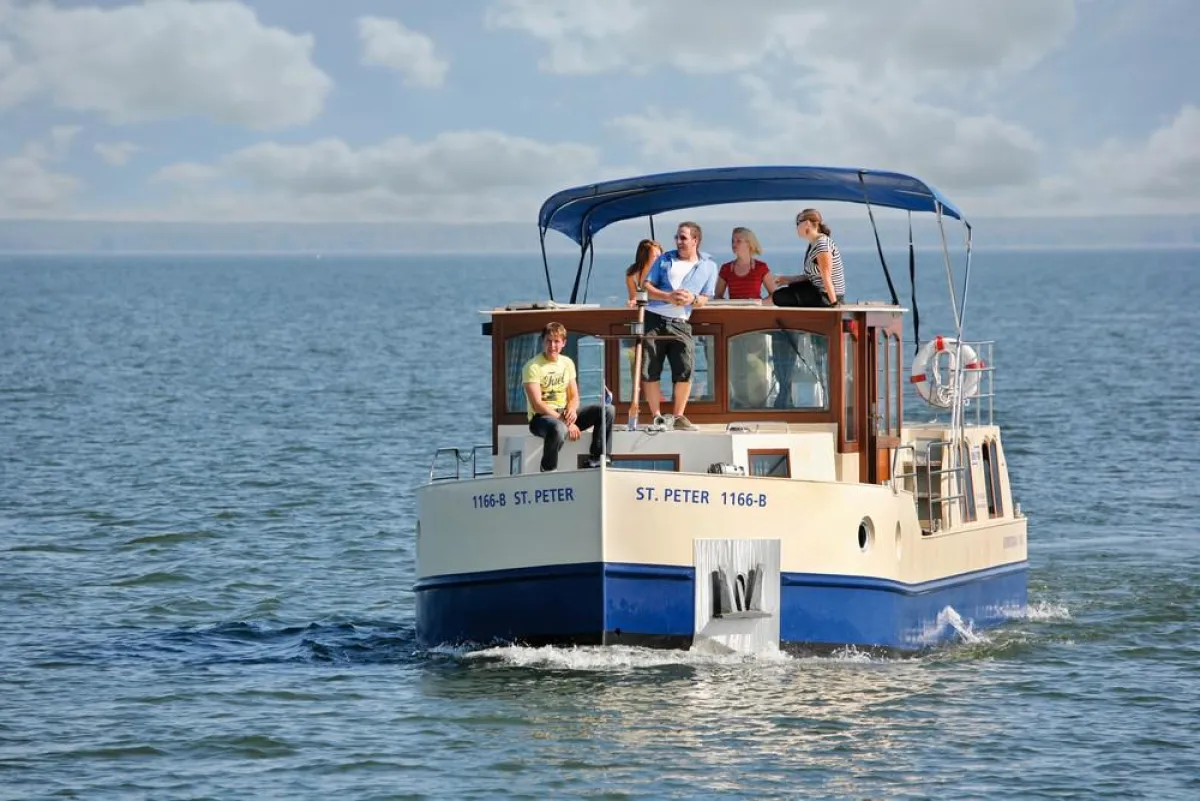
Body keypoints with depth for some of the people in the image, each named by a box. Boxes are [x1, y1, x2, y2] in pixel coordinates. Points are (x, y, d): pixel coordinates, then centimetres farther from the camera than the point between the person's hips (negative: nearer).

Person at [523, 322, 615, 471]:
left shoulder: (567, 363, 10)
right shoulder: (532, 367, -11)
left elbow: (574, 396, 13)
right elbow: (537, 404, -18)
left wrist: (572, 410, -13)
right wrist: (566, 423, -22)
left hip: (564, 414, 7)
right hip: (540, 418, -7)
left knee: (608, 410, -10)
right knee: (559, 429, -43)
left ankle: (598, 459, -9)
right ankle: (548, 469, -18)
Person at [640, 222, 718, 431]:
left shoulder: (708, 267, 11)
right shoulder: (665, 260, 11)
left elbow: (704, 299, 11)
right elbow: (646, 287, 5)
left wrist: (692, 299, -13)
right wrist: (668, 297, -12)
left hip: (680, 324, 0)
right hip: (654, 319, 0)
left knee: (685, 370, -11)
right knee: (649, 371, -4)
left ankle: (678, 417, 2)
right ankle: (657, 417, 4)